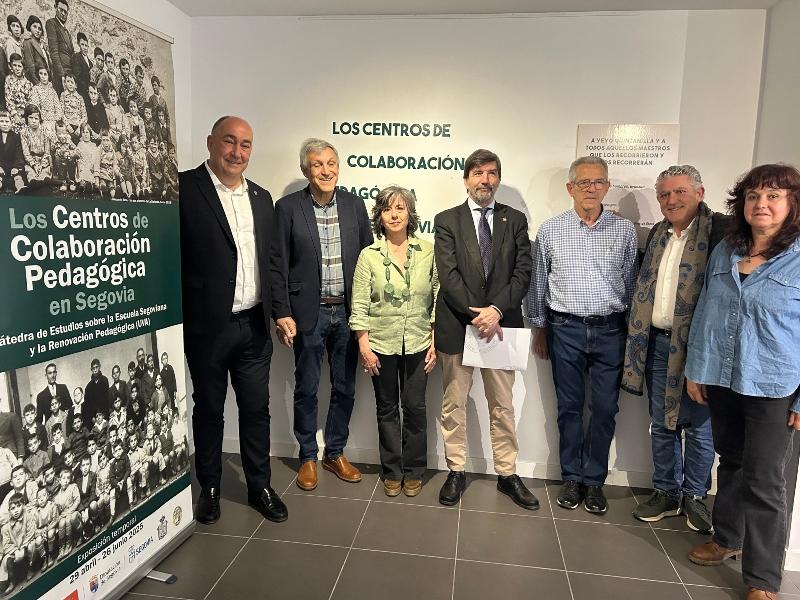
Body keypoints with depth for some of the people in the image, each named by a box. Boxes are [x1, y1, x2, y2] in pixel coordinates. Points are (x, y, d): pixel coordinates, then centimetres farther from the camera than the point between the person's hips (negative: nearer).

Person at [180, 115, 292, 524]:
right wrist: (180, 317, -14)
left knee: (257, 409, 12)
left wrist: (281, 310, 5)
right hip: (207, 326, -4)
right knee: (208, 409, 13)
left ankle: (260, 486, 29)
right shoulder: (184, 188, -7)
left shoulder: (261, 197, 11)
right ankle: (210, 487, 33)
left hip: (254, 326, 5)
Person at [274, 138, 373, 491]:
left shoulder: (354, 205, 4)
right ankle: (308, 457, 29)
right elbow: (280, 266, -4)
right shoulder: (288, 208, -5)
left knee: (345, 388, 13)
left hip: (347, 312, 3)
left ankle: (335, 453, 32)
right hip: (309, 313, -3)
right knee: (306, 390, 10)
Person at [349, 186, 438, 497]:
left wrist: (435, 343, -1)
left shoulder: (428, 252, -1)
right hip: (381, 343, 0)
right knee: (387, 409, 12)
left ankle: (413, 471, 26)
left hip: (417, 344, 0)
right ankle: (392, 472, 28)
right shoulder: (369, 256, -3)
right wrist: (364, 346, -8)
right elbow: (359, 305, -3)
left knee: (415, 408, 7)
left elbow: (437, 299, 2)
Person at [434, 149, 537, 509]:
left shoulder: (515, 220, 7)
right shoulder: (447, 221, 2)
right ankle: (456, 472, 26)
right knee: (453, 405, 10)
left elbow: (522, 272, -2)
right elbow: (448, 276, -8)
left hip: (501, 324, 1)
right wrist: (475, 315, -16)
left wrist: (496, 310, -15)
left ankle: (507, 474, 27)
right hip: (456, 325, -1)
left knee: (502, 406, 12)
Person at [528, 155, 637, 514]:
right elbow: (538, 284, 8)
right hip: (565, 328, 0)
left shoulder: (625, 231, 3)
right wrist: (540, 329, 10)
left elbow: (631, 283, 8)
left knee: (605, 409, 6)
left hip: (610, 330, 1)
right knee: (569, 407, 9)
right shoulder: (550, 231, 1)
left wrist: (631, 331, 7)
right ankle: (571, 477, 24)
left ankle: (594, 480, 23)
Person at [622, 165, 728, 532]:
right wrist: (639, 334, 13)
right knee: (661, 424, 14)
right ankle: (666, 493, 29)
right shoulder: (657, 234, 13)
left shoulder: (720, 229, -9)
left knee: (698, 425, 8)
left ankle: (695, 496, 26)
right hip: (659, 341, 6)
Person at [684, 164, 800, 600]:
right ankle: (727, 537, 39)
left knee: (764, 481, 2)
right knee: (731, 463, 19)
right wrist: (695, 369, 8)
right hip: (721, 380, 4)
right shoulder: (723, 252, 5)